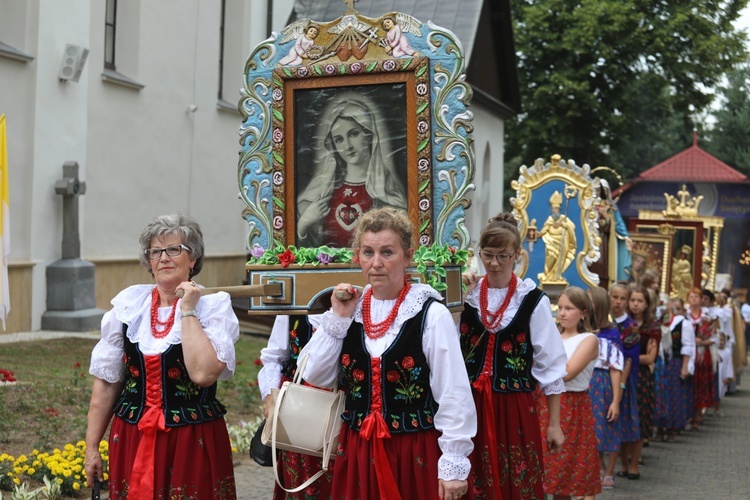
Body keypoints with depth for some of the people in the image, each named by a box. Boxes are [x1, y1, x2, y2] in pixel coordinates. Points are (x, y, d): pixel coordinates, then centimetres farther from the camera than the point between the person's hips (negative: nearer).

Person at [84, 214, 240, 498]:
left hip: (194, 442, -3)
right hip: (131, 441, 3)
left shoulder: (214, 307, -6)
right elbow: (107, 381, 7)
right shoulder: (128, 304, 3)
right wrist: (92, 447, 6)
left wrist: (188, 311, -16)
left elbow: (203, 374, -22)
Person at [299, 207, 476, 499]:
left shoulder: (431, 314, -12)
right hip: (358, 451, 4)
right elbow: (316, 377, 2)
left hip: (415, 453, -4)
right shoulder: (350, 309, 3)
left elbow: (454, 396, -11)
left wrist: (454, 464, -11)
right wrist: (337, 319, -7)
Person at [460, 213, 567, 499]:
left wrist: (554, 424, -2)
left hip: (514, 408, -2)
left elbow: (550, 366, -2)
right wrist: (458, 301, -7)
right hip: (470, 405, 3)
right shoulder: (467, 295, 3)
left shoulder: (533, 301, -5)